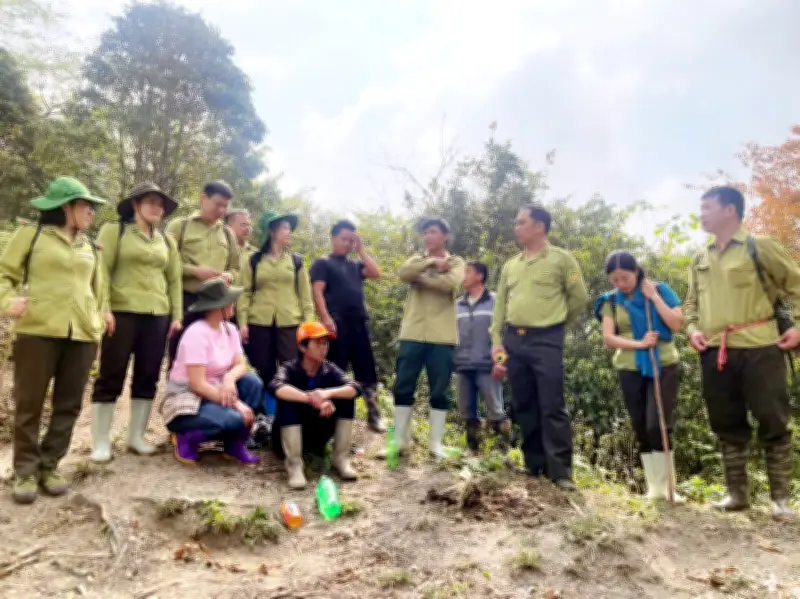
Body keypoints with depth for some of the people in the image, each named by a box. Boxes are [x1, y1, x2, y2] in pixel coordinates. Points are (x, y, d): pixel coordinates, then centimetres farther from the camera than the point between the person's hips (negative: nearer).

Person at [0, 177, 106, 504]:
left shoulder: (90, 247, 18)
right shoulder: (31, 234, 6)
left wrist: (97, 328, 16)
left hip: (81, 335, 4)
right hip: (39, 330, -4)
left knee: (69, 404, 6)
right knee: (29, 403, 3)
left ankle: (49, 465, 20)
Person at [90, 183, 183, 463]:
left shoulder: (167, 242, 17)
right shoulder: (114, 230, 3)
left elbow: (174, 280, 15)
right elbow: (102, 270, -5)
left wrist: (176, 315, 7)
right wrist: (104, 308, -14)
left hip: (157, 316, 5)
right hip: (122, 312, -4)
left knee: (147, 378, 7)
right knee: (111, 377, -1)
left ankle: (136, 437, 18)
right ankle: (100, 442, 8)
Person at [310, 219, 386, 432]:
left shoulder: (355, 266, 23)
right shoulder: (322, 263, 6)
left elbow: (375, 272, 8)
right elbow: (317, 291, -6)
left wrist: (361, 249, 11)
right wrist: (326, 318, -19)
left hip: (360, 323, 5)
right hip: (337, 324, -5)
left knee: (367, 371, 6)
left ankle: (374, 415, 13)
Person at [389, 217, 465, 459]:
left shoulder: (456, 263, 7)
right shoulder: (417, 260, 14)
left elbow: (450, 283, -16)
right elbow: (403, 273, -9)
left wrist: (421, 277, -8)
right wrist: (432, 262, -11)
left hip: (442, 337, -2)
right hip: (412, 334, 3)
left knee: (439, 392, 5)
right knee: (403, 388, 4)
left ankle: (436, 442, 15)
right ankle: (401, 440, 16)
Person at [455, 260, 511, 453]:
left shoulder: (495, 301, 0)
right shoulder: (458, 305, 13)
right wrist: (451, 362, 12)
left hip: (487, 367, -5)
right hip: (463, 367, 5)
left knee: (495, 411, -3)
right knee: (467, 412, 8)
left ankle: (505, 448, 13)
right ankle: (473, 447, 21)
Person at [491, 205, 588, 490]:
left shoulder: (561, 259, 0)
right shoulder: (510, 265, 15)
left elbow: (579, 298, 3)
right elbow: (500, 305, 14)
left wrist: (556, 322, 10)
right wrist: (497, 341, 6)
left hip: (546, 340, -5)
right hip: (513, 340, 5)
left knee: (552, 407, -6)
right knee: (524, 407, 9)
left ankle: (560, 471, 2)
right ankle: (535, 464, 21)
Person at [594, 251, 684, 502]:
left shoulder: (661, 290, -1)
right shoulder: (611, 300, 2)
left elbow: (677, 325, -10)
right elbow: (608, 337, -5)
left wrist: (654, 296, -11)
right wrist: (638, 344, -18)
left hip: (664, 366, -2)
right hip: (629, 370, 2)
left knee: (658, 426, -11)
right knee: (641, 430, 6)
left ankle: (668, 486, 4)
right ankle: (654, 487, 18)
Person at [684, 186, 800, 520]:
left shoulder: (759, 248, -1)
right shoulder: (700, 261, 15)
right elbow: (692, 302, 22)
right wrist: (692, 328, 5)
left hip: (758, 349, -5)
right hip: (715, 353, 5)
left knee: (772, 422, 0)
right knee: (728, 426, 10)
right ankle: (737, 493, 21)